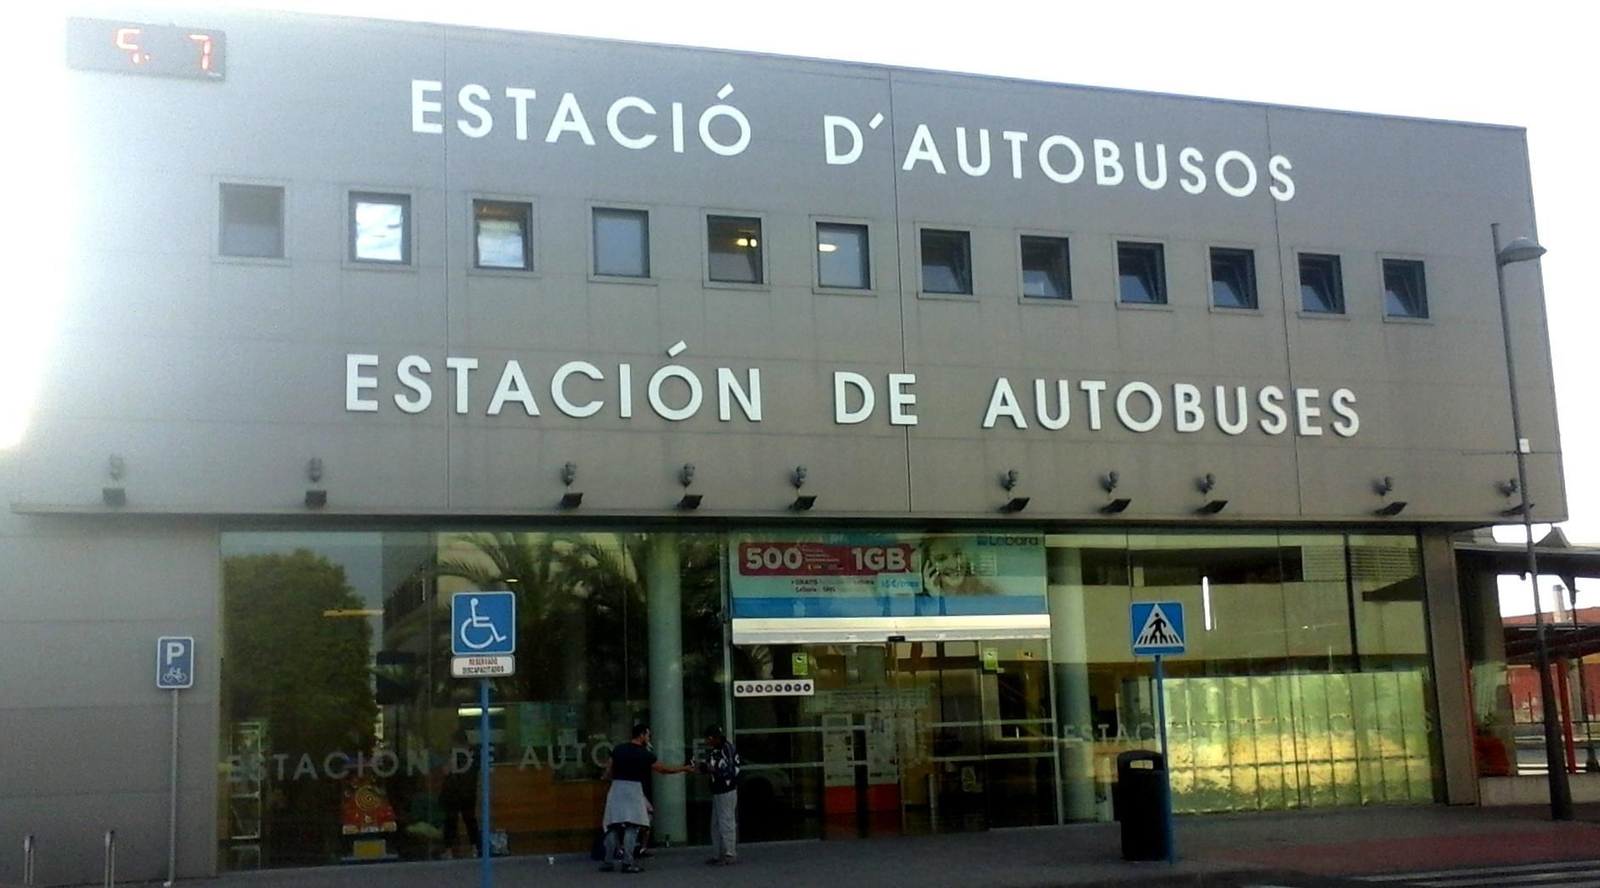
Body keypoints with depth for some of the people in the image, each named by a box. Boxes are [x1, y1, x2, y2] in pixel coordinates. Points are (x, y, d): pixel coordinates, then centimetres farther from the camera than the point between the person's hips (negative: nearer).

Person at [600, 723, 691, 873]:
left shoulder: (618, 749, 8)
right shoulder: (644, 754, -3)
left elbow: (608, 772, 11)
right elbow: (664, 769, 7)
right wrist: (685, 769, 18)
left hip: (617, 787, 5)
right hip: (633, 788, -5)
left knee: (613, 826, 9)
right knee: (632, 826, -2)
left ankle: (607, 862, 9)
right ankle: (627, 863, -8)